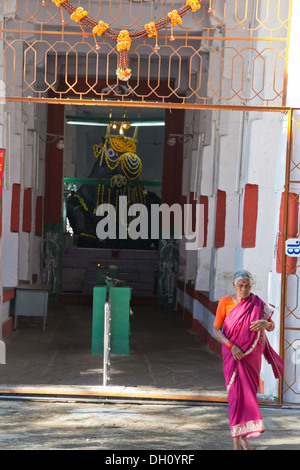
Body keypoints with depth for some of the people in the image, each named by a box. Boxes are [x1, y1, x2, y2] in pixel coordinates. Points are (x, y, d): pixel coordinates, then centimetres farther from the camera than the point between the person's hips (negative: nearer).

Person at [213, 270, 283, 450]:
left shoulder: (258, 304, 0)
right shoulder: (225, 303, -5)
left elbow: (272, 326, 6)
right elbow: (216, 329, -3)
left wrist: (264, 323, -18)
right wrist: (231, 346, -18)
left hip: (252, 355, 2)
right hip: (233, 354, -2)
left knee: (249, 393, 7)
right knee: (237, 393, -7)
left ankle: (243, 435, 22)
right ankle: (236, 441, -7)